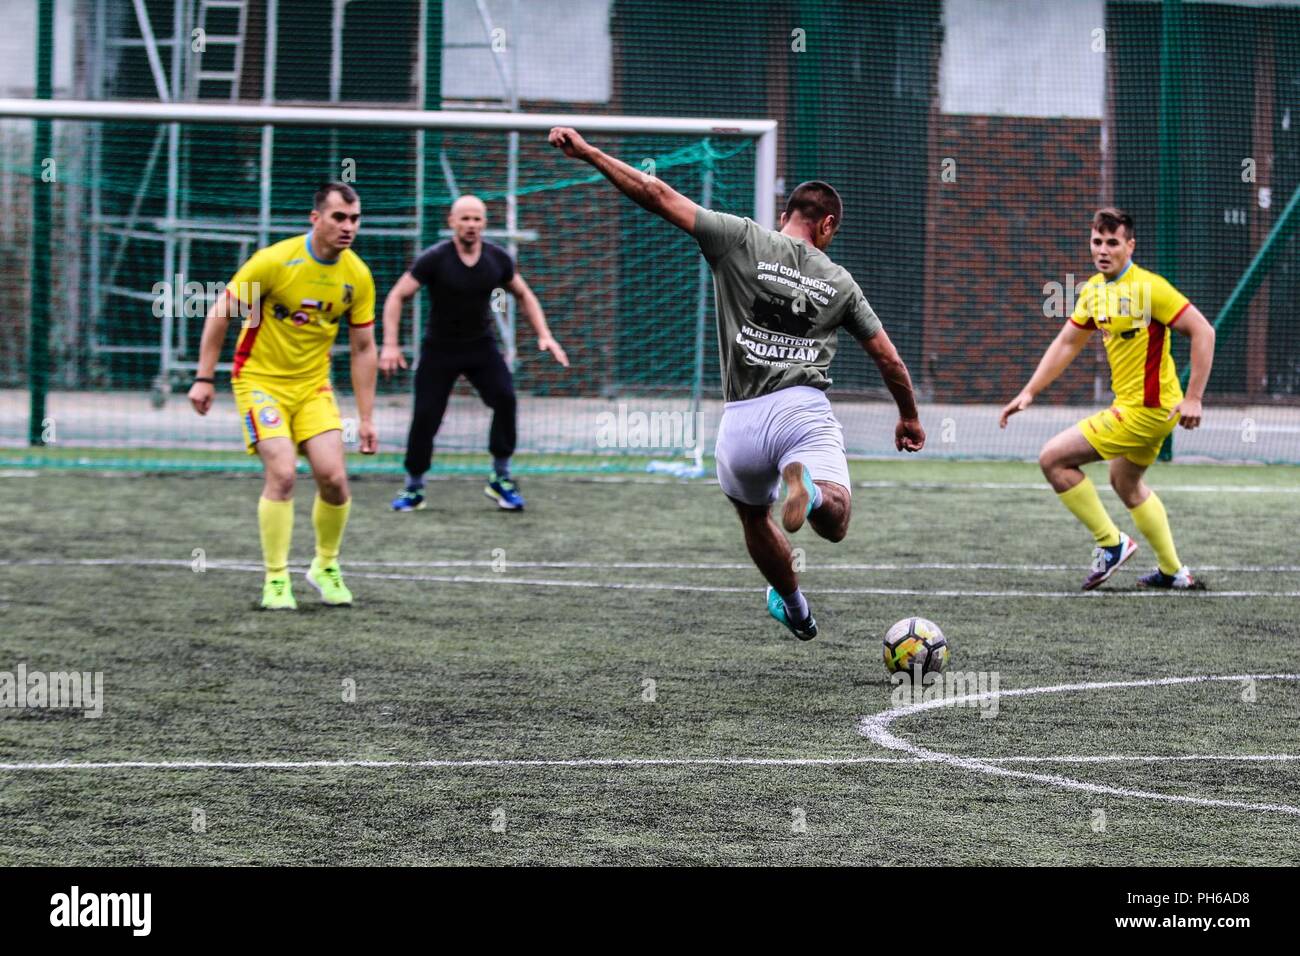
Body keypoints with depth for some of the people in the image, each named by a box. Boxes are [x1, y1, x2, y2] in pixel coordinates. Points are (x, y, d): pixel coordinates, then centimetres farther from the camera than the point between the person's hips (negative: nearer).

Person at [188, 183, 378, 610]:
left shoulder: (357, 276, -5)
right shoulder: (275, 261, -18)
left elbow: (363, 349, 4)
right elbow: (220, 313, -9)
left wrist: (366, 419, 2)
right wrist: (204, 377, -11)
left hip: (313, 386, 4)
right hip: (260, 379, -4)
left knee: (334, 478, -8)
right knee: (282, 473, -19)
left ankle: (326, 567, 18)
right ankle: (276, 581, -7)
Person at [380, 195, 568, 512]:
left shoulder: (498, 259, -5)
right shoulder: (434, 259, -15)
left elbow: (524, 296, 12)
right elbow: (396, 297, -12)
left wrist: (544, 335, 1)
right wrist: (390, 344, -22)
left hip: (481, 346, 2)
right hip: (439, 348, -2)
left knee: (505, 397, -21)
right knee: (425, 417, -7)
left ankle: (500, 479, -8)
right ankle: (414, 488, 14)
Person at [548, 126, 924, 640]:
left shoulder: (743, 239, 2)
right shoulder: (839, 282, 11)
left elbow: (660, 196, -3)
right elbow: (889, 359, 16)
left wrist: (587, 152, 2)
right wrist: (909, 418, 33)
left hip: (740, 419, 1)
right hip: (805, 411, -1)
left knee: (754, 516, 26)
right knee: (835, 523, -11)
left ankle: (796, 609, 39)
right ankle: (811, 490, -43)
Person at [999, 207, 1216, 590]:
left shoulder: (1148, 287, -20)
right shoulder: (1094, 290, 6)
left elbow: (1203, 332, -20)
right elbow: (1066, 343, 16)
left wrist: (1193, 398, -23)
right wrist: (1028, 393, 9)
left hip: (1145, 409, -9)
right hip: (1130, 404, 9)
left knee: (1053, 458, -10)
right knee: (1126, 484, 27)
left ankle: (1112, 543, -1)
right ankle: (1173, 572, 36)